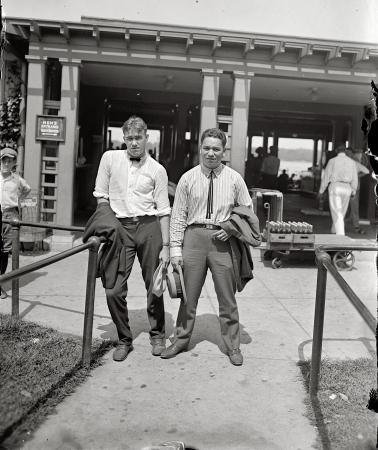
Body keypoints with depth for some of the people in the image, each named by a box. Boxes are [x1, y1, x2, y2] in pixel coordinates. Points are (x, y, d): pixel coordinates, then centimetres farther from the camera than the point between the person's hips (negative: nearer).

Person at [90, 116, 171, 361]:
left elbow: (163, 211, 2)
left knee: (154, 286, 8)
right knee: (114, 290, -2)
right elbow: (101, 198, 9)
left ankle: (157, 335, 29)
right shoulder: (110, 158, 4)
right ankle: (124, 339, 18)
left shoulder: (157, 170, 2)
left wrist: (166, 246, -2)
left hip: (149, 227, 0)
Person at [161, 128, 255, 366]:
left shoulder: (234, 179, 4)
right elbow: (178, 215, 3)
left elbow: (248, 212, 12)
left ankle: (233, 346, 23)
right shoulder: (188, 178, 3)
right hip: (194, 236, 1)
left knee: (227, 297, 8)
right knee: (188, 294, 10)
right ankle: (181, 340, 28)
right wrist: (176, 249, -2)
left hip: (221, 239, 0)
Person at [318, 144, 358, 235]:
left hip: (335, 186, -4)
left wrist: (321, 191, 3)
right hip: (347, 187, 4)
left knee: (336, 212, -3)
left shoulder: (332, 161, -4)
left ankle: (340, 234, -10)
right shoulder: (352, 162, 6)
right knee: (342, 212, 18)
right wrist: (353, 191, 20)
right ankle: (334, 230, 33)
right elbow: (354, 179, 8)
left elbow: (326, 177, -3)